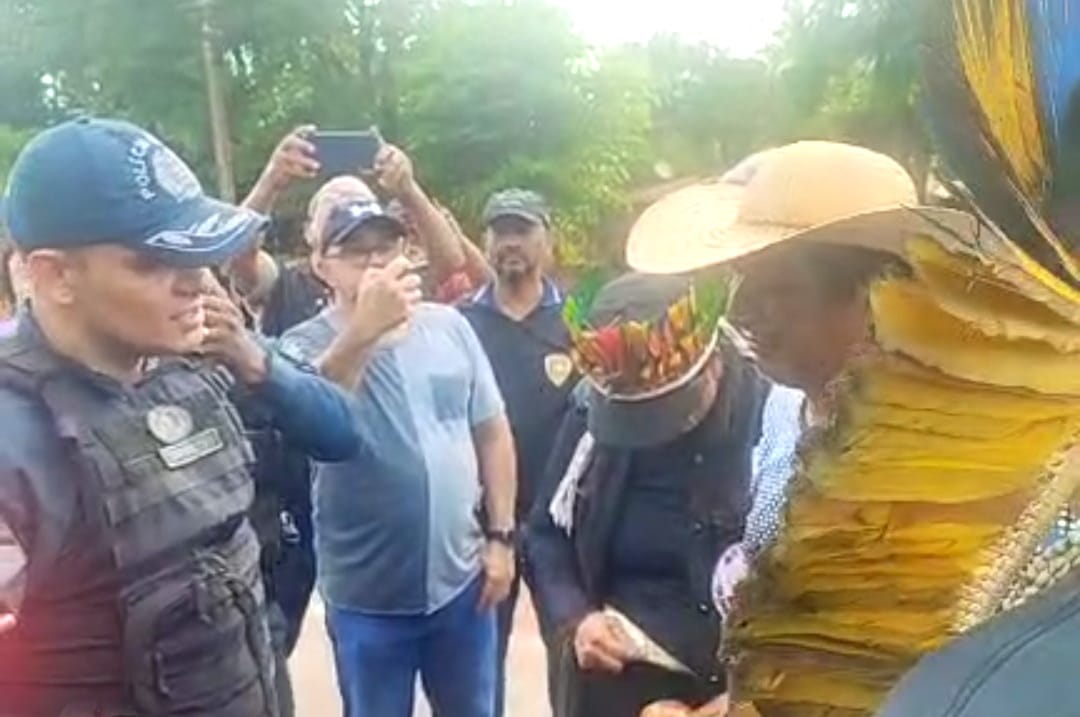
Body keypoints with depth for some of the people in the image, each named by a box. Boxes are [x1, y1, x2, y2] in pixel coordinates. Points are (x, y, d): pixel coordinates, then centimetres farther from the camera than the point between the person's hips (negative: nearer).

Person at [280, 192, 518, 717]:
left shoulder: (449, 326, -2)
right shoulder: (307, 345, -12)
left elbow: (491, 431, 4)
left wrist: (500, 535, 3)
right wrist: (363, 330, -43)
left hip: (461, 578, 3)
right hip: (368, 596, -3)